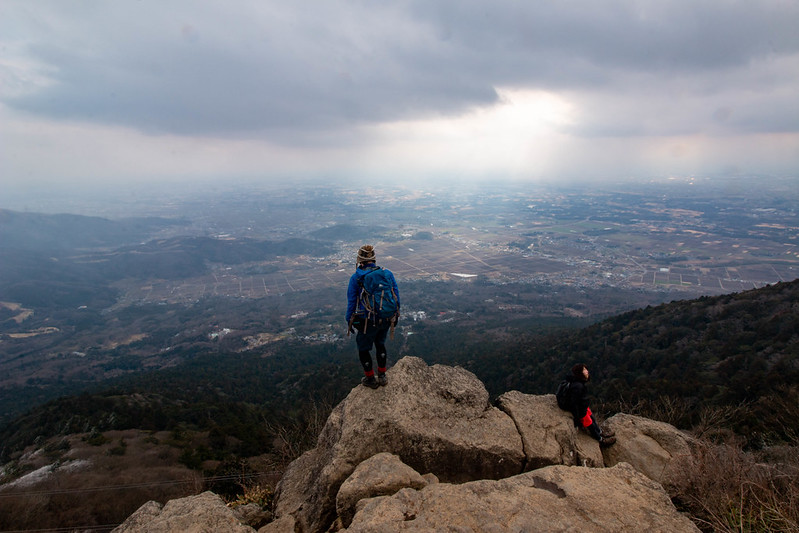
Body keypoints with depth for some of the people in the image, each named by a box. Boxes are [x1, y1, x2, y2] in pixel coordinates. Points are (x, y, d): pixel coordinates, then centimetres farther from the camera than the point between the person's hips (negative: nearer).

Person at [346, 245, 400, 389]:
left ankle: (370, 379, 33)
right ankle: (382, 376, 37)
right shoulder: (387, 273, -5)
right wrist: (396, 315, 16)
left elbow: (351, 302, -7)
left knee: (363, 349, 20)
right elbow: (396, 296, 2)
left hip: (368, 321, -4)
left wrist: (349, 322, 6)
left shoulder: (355, 278, -13)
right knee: (380, 344, 29)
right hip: (386, 319, 4)